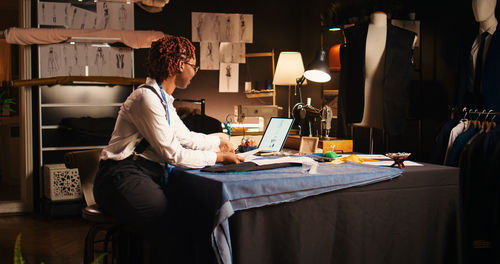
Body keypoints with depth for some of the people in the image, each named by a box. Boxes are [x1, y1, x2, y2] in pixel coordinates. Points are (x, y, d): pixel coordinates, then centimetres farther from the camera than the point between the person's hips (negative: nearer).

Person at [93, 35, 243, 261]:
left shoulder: (163, 99, 18)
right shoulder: (146, 97, -13)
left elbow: (185, 136, 31)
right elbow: (172, 153, -15)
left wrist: (219, 142, 29)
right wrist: (217, 157, -9)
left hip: (148, 174, 10)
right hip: (123, 178, -10)